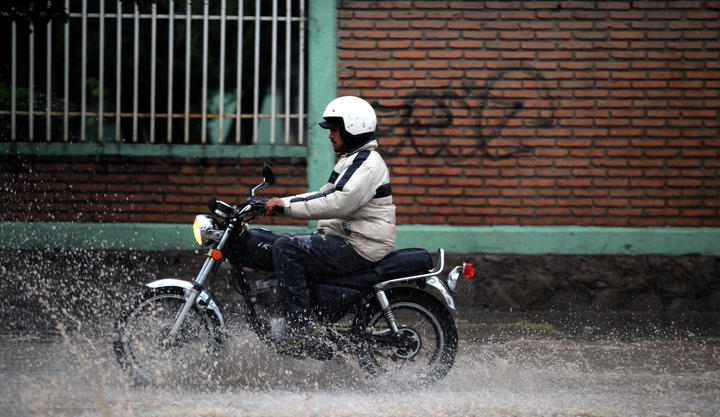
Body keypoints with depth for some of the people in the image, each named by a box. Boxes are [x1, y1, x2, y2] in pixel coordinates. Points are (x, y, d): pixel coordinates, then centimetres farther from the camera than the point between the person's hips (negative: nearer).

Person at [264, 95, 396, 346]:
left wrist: (287, 207, -25)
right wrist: (282, 202, 9)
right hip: (346, 240, 11)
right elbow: (324, 195, 22)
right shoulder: (351, 160, 20)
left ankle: (302, 321, -24)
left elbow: (337, 203, -27)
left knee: (286, 248, -22)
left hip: (358, 248, -11)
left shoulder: (367, 164, -15)